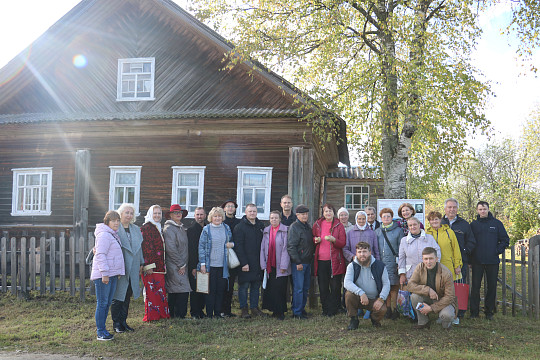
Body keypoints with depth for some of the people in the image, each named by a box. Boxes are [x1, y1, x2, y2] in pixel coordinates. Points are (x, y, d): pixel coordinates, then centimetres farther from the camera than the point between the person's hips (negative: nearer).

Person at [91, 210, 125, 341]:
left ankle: (103, 329, 20)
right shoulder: (104, 235, -13)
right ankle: (100, 332, 1)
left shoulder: (114, 235, 18)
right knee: (102, 303, -4)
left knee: (107, 302, 13)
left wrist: (117, 273, 22)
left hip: (112, 274, 10)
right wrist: (104, 273, -22)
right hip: (103, 275, -10)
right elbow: (100, 255, -18)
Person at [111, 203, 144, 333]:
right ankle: (116, 323, 12)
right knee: (118, 296, 1)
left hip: (133, 269, 6)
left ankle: (123, 321, 21)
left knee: (127, 296, 11)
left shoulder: (136, 229, 14)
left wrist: (141, 264, 18)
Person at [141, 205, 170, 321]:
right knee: (152, 291, -5)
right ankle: (151, 316, 0)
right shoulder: (146, 228, -8)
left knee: (161, 291, 9)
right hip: (151, 266, -9)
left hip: (160, 266, 9)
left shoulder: (159, 228, 20)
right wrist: (148, 265, -19)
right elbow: (146, 247, -14)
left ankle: (161, 314, 14)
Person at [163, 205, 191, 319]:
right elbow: (171, 249, -15)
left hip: (182, 265, 8)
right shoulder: (169, 228, -10)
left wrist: (184, 264, 15)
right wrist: (181, 265, -13)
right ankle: (180, 316, -4)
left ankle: (173, 315, 15)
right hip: (174, 266, -8)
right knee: (183, 291, -11)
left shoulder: (182, 228, 17)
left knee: (173, 293, 10)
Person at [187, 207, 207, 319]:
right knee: (195, 289, 0)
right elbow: (191, 250, -10)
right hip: (194, 265, -5)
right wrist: (193, 267, -14)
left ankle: (200, 310, 19)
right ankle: (194, 312, 8)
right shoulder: (191, 230, -5)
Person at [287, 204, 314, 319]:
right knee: (298, 288, -6)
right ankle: (297, 312, 2)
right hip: (298, 262, -8)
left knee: (305, 288, 13)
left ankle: (302, 309, 23)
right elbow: (291, 246, -15)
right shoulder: (294, 227, -11)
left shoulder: (308, 226, 14)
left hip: (307, 262, 8)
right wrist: (298, 262, -18)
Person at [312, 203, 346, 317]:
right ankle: (325, 309, 17)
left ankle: (333, 310, 11)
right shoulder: (317, 225, 9)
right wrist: (315, 240, -3)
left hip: (334, 261, -2)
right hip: (321, 260, 2)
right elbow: (312, 239, 20)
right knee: (322, 286, 5)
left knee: (335, 286, 0)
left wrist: (333, 240, -20)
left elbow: (343, 243, -1)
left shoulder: (339, 226, 2)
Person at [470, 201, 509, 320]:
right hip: (477, 261, 0)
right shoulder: (473, 225, 7)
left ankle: (489, 311, 15)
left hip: (492, 261, 0)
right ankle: (474, 312, 7)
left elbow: (505, 240, 7)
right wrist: (472, 254, -1)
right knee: (475, 286, 0)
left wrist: (497, 251, -3)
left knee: (492, 287, 4)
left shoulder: (497, 223, 5)